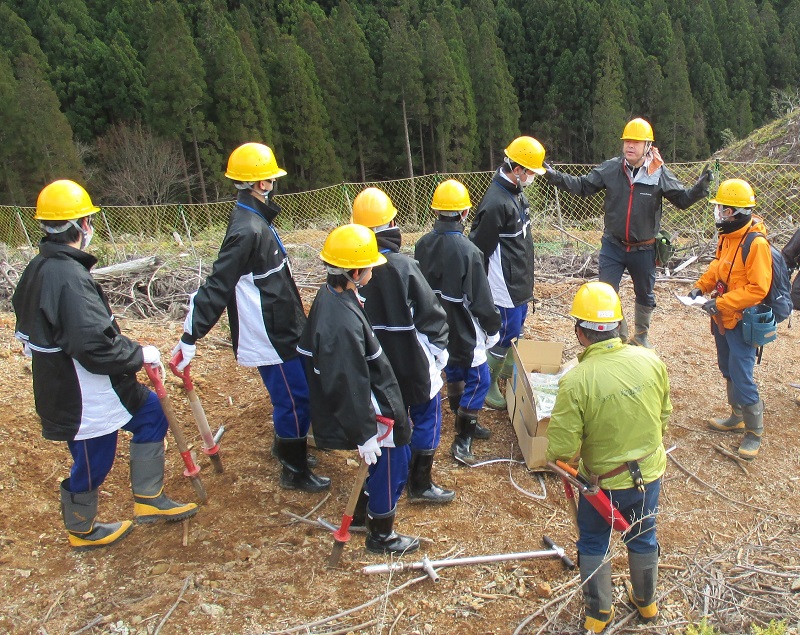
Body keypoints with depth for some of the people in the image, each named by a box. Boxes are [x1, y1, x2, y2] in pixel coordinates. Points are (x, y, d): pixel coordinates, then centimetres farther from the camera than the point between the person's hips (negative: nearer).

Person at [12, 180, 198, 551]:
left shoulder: (39, 269, 3)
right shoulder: (70, 278, -29)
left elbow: (33, 329, 15)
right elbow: (96, 347, -33)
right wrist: (140, 354, -18)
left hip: (63, 385, 10)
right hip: (84, 399, -10)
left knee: (151, 413, 18)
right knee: (91, 466, 12)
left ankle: (149, 500, 27)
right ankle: (82, 531, 39)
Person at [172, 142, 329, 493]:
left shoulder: (256, 221, 8)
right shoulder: (248, 230, -24)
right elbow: (218, 285, -26)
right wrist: (191, 336, -27)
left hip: (281, 330, 10)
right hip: (269, 337, -10)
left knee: (292, 394, 23)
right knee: (295, 399, 1)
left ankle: (286, 446, 43)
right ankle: (295, 471, 16)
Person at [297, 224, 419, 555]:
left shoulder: (330, 295, -2)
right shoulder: (343, 324, -34)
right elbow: (349, 386, -29)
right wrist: (363, 435, -20)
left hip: (376, 401, 10)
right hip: (373, 412, -10)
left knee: (385, 465, 28)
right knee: (391, 467, 9)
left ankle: (367, 511, 50)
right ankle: (381, 535, 30)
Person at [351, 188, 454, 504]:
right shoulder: (403, 266, -22)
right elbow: (431, 313, -17)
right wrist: (439, 350, -2)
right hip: (412, 362, -5)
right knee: (426, 418, 12)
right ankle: (420, 485, 19)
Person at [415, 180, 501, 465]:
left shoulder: (423, 244, -4)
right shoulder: (468, 251, -25)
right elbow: (481, 298, -19)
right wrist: (493, 328, -4)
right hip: (464, 332, -7)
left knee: (454, 374, 23)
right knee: (478, 380, 7)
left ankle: (467, 425, 41)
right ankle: (462, 442, 8)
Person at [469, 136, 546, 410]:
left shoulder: (517, 192, 6)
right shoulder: (496, 203, -26)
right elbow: (479, 248, -22)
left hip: (520, 280, 10)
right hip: (505, 284, -10)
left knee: (516, 327, 24)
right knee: (504, 335, 1)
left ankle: (508, 372, 43)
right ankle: (488, 385, 17)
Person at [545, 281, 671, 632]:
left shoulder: (575, 381, -29)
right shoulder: (652, 361, -15)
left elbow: (561, 448, -24)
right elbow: (664, 414, 2)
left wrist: (558, 453, -1)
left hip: (605, 481, -4)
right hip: (651, 472, 4)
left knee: (593, 543, 22)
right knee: (643, 537, 28)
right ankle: (646, 602, 50)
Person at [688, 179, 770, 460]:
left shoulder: (756, 243, -23)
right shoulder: (727, 235, 3)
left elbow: (758, 289, -24)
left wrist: (720, 303, -24)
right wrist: (701, 286, 3)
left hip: (742, 321, -9)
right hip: (722, 318, 9)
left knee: (742, 376, -4)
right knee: (728, 370, 20)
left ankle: (754, 432, 13)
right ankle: (737, 417, 37)